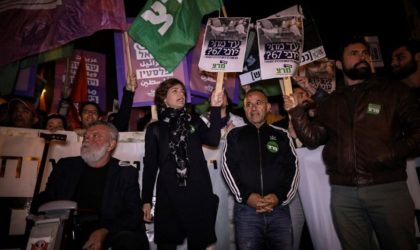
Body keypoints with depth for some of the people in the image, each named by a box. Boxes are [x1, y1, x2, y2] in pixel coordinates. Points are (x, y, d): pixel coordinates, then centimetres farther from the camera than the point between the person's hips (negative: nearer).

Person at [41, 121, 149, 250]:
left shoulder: (126, 172, 5)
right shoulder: (65, 166, 15)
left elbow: (133, 214, -3)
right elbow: (45, 201, 14)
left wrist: (103, 232, -19)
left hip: (108, 233, -2)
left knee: (129, 240, -31)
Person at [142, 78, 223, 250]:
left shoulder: (194, 122, 12)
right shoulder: (155, 128, 8)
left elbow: (213, 140, -7)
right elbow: (150, 165, 5)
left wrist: (215, 108, -12)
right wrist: (146, 200, 2)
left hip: (198, 194, 1)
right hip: (169, 196, -1)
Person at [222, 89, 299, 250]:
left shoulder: (281, 135, 12)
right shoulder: (235, 135, 10)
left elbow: (293, 168, 6)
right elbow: (228, 167, 0)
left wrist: (280, 196, -9)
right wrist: (246, 196, -12)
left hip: (279, 208, 1)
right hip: (246, 208, -1)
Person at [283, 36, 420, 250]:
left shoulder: (394, 91, 5)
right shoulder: (329, 103, 13)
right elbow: (313, 139, 7)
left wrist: (393, 153, -17)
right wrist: (296, 111, -4)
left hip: (388, 187, -2)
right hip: (343, 191, 2)